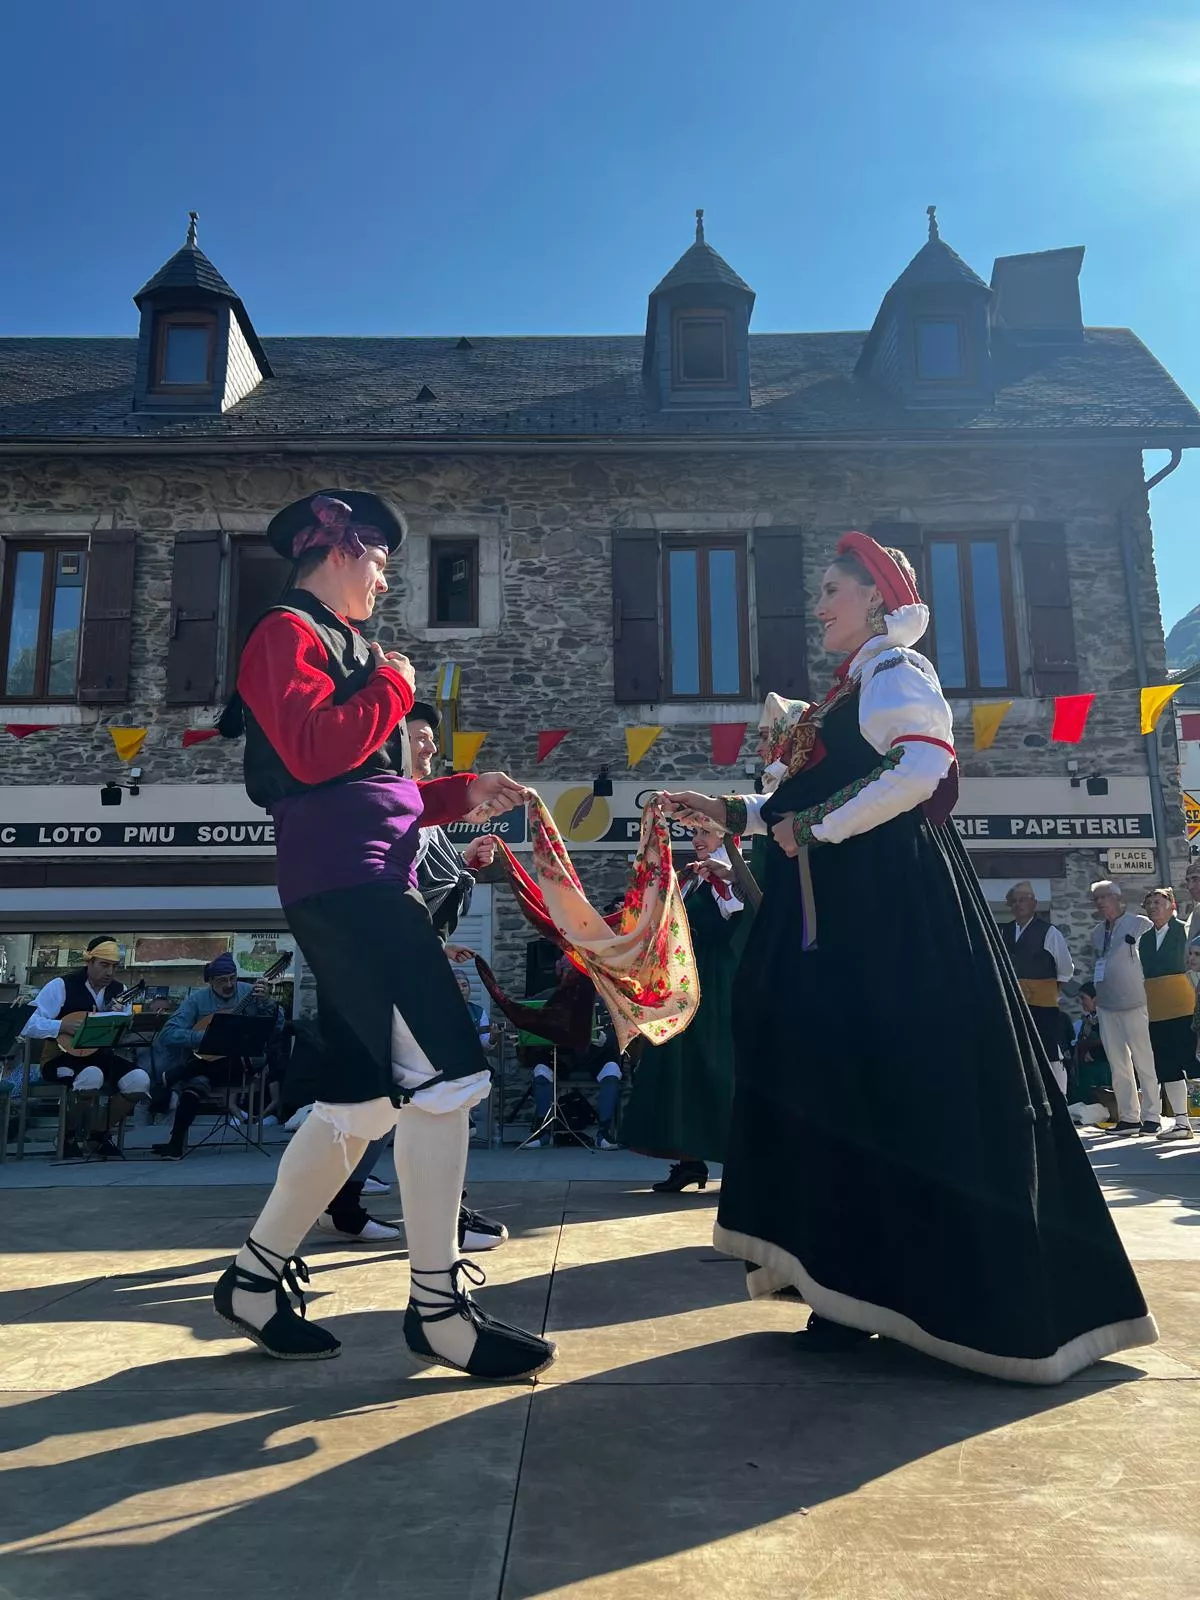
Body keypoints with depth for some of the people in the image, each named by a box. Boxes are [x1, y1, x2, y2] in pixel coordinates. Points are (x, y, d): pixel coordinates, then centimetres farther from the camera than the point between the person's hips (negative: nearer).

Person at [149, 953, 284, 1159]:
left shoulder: (250, 993, 2)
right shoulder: (197, 999, 3)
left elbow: (277, 1028, -3)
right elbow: (168, 1033, -6)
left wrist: (266, 1002, -20)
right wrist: (204, 1036, -19)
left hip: (240, 1065, 0)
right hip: (203, 1063, 0)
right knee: (195, 1083, -34)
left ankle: (169, 1077, -22)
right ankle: (177, 1142, -24)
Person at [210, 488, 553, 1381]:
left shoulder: (337, 645, 25)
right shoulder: (288, 633, -2)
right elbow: (313, 752, -19)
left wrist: (463, 795, 16)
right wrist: (393, 686, -5)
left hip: (367, 884, 10)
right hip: (343, 880, -10)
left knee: (360, 1098, 12)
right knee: (445, 1074, -13)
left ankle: (255, 1277, 24)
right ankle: (438, 1307, -4)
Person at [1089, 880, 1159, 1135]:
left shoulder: (1140, 924, -4)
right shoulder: (1096, 932, 15)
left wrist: (1149, 986, -10)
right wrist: (1091, 991, 13)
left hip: (1134, 1004, -6)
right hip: (1106, 1006, 6)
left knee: (1144, 1062, -1)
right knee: (1118, 1065, 8)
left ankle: (1151, 1116, 6)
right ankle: (1128, 1117, 15)